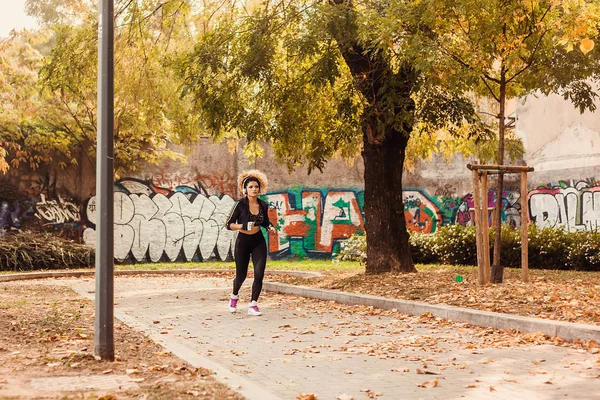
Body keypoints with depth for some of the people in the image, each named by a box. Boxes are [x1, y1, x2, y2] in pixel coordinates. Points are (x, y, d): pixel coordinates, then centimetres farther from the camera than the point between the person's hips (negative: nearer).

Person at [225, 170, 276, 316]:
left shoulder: (263, 205, -1)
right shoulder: (240, 204, -13)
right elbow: (229, 224, -12)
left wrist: (270, 227, -4)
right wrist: (243, 226, -28)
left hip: (258, 243, 3)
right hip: (243, 242, -2)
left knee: (259, 274, -11)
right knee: (241, 275, 10)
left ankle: (253, 305, 2)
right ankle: (234, 296, 42)